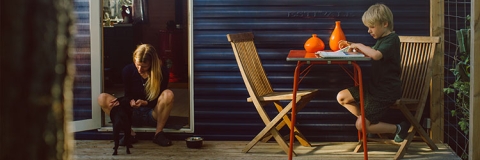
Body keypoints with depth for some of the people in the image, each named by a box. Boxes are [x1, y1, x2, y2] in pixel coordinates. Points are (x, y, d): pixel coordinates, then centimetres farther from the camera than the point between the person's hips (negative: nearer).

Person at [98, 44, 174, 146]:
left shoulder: (162, 71, -13)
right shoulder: (128, 70, -7)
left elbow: (159, 101, -9)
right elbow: (128, 95, 0)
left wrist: (145, 103, -30)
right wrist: (130, 101, -25)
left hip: (153, 115, -2)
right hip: (133, 115, 2)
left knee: (168, 94, -33)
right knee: (102, 98, -20)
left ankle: (158, 133, -20)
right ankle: (129, 133, -22)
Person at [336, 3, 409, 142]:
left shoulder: (392, 39, -18)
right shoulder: (381, 39, 11)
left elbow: (376, 55, -37)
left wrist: (360, 46, -22)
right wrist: (354, 47, 7)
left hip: (386, 91, -10)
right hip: (374, 86, 10)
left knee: (361, 126, -12)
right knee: (341, 97, 6)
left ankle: (398, 128, 4)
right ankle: (374, 120, 13)